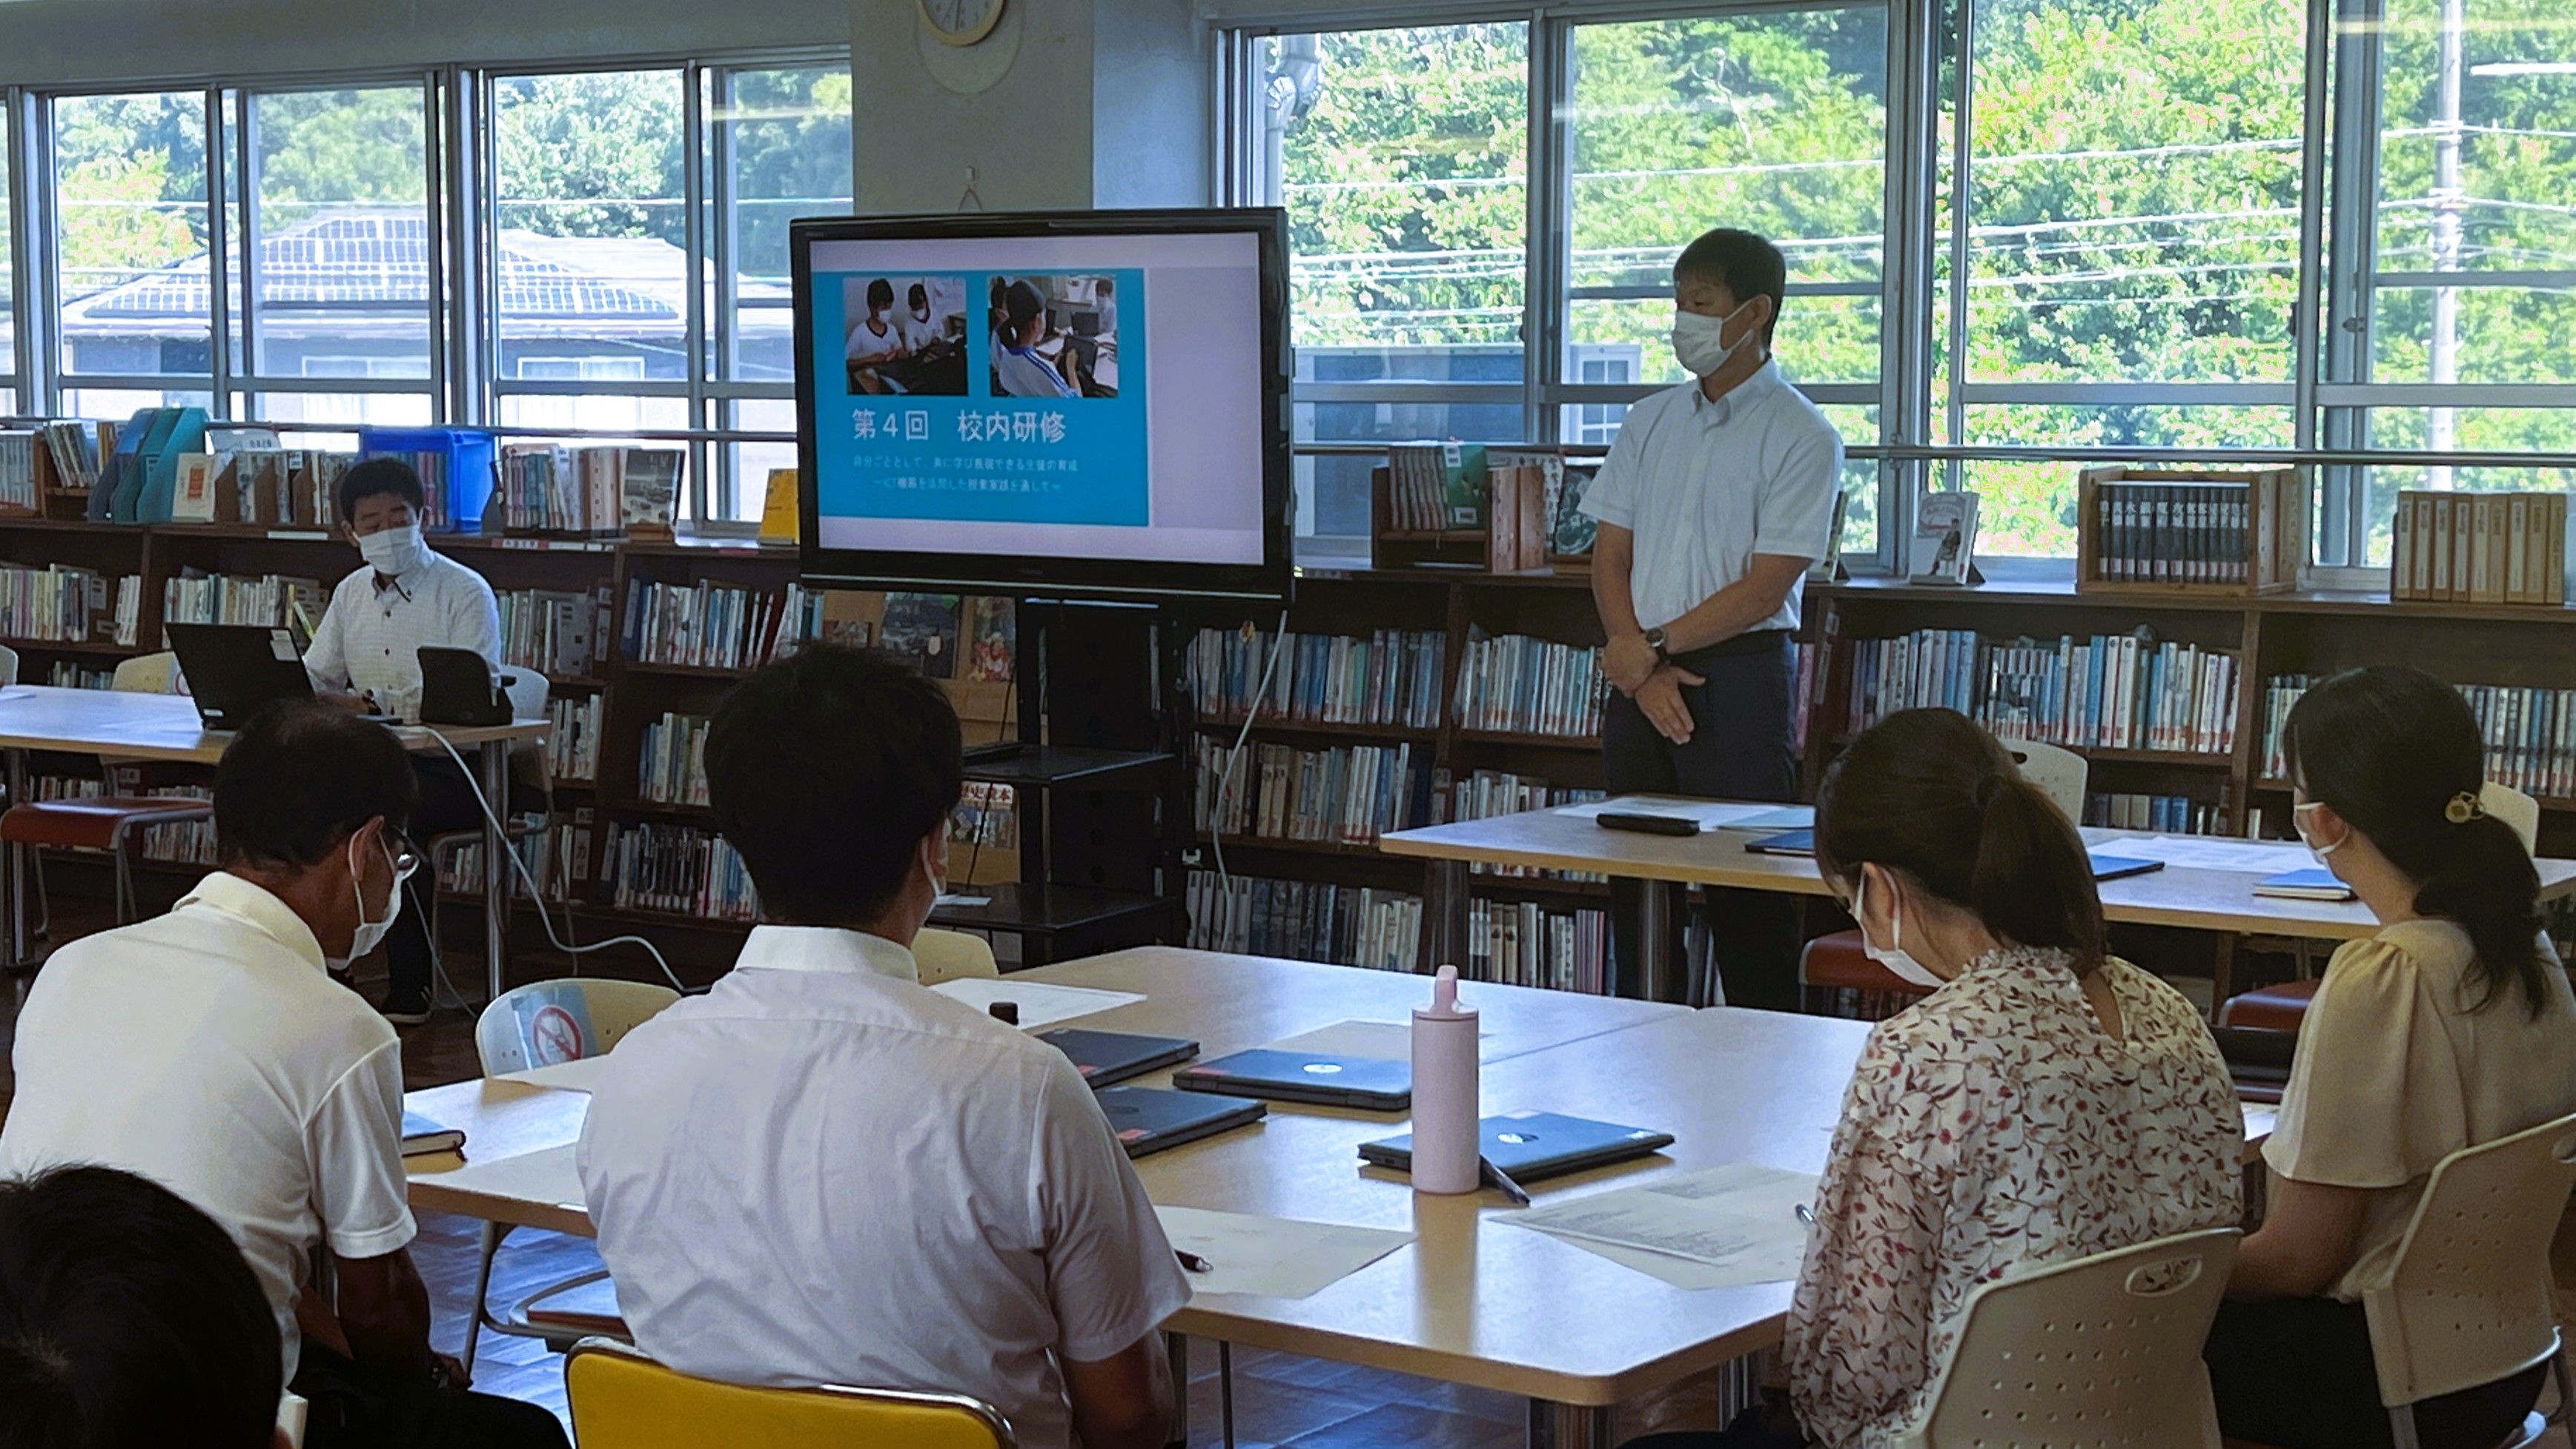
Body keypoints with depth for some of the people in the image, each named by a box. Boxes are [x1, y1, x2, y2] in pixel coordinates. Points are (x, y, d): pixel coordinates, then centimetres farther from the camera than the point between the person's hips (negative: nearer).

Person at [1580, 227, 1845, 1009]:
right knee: (1635, 888, 7)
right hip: (1640, 675, 6)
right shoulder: (1651, 420, 13)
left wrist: (1651, 646, -9)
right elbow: (1610, 555, 9)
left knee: (1747, 902, -6)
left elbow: (1766, 587, -10)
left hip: (1740, 673, -6)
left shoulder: (1800, 437, -4)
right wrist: (1642, 670, -6)